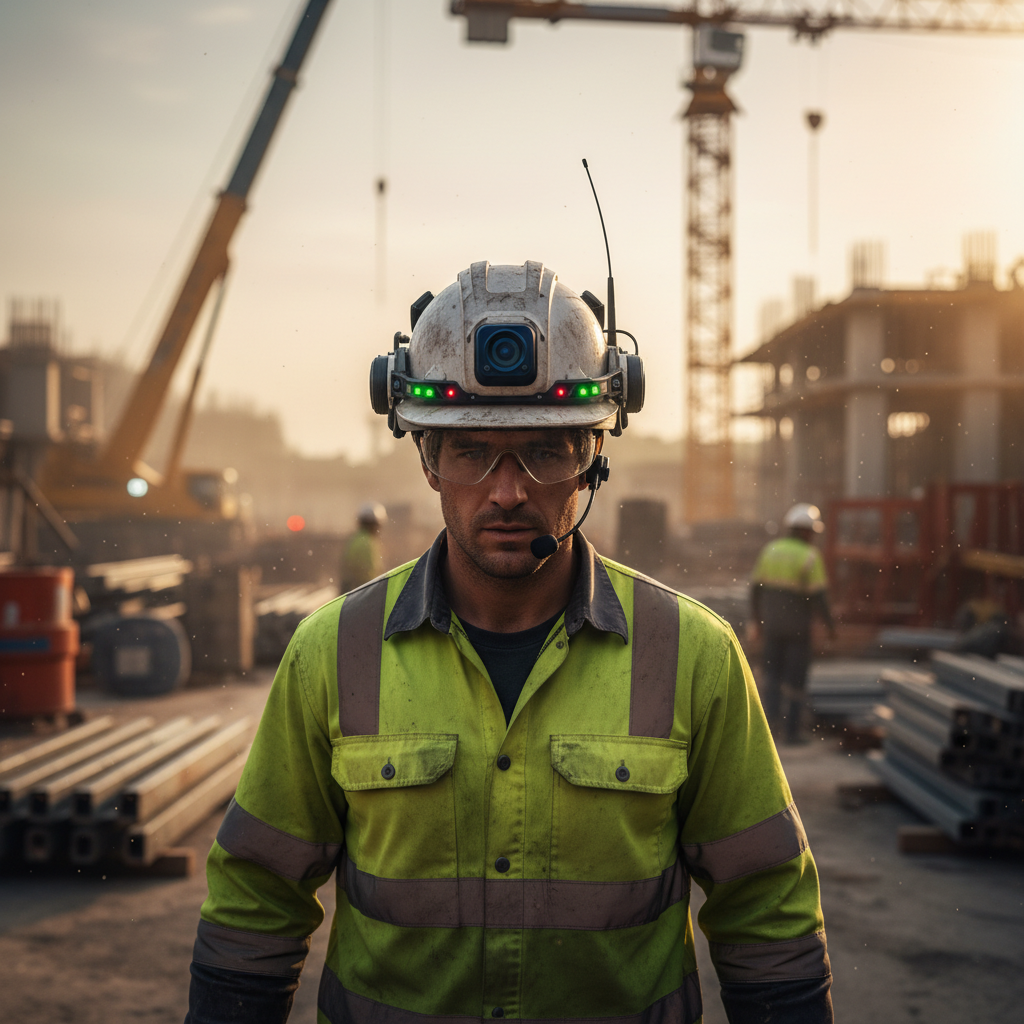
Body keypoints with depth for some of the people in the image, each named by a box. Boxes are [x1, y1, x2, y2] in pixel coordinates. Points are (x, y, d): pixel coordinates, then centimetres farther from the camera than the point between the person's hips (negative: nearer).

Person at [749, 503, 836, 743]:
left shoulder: (769, 550, 1)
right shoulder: (809, 556, -14)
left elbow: (756, 587, 5)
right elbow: (817, 596, -16)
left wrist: (757, 620, 15)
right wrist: (830, 624, -3)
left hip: (771, 622, 4)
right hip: (798, 625, -4)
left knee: (773, 673, 19)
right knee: (795, 678, 6)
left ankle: (772, 717, 7)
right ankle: (791, 730, 11)